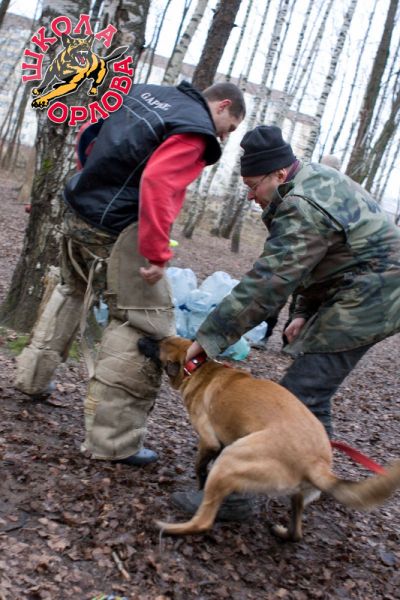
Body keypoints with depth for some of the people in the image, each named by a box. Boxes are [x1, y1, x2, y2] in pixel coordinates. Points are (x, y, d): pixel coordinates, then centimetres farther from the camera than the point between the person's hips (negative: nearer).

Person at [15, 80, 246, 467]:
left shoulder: (145, 93, 14)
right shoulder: (195, 130, -12)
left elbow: (90, 141, 20)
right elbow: (157, 183, -27)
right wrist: (156, 254, -24)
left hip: (78, 213, 9)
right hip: (118, 231, -9)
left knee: (73, 290, 31)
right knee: (145, 324, -4)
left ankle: (33, 376, 43)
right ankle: (112, 438, -2)